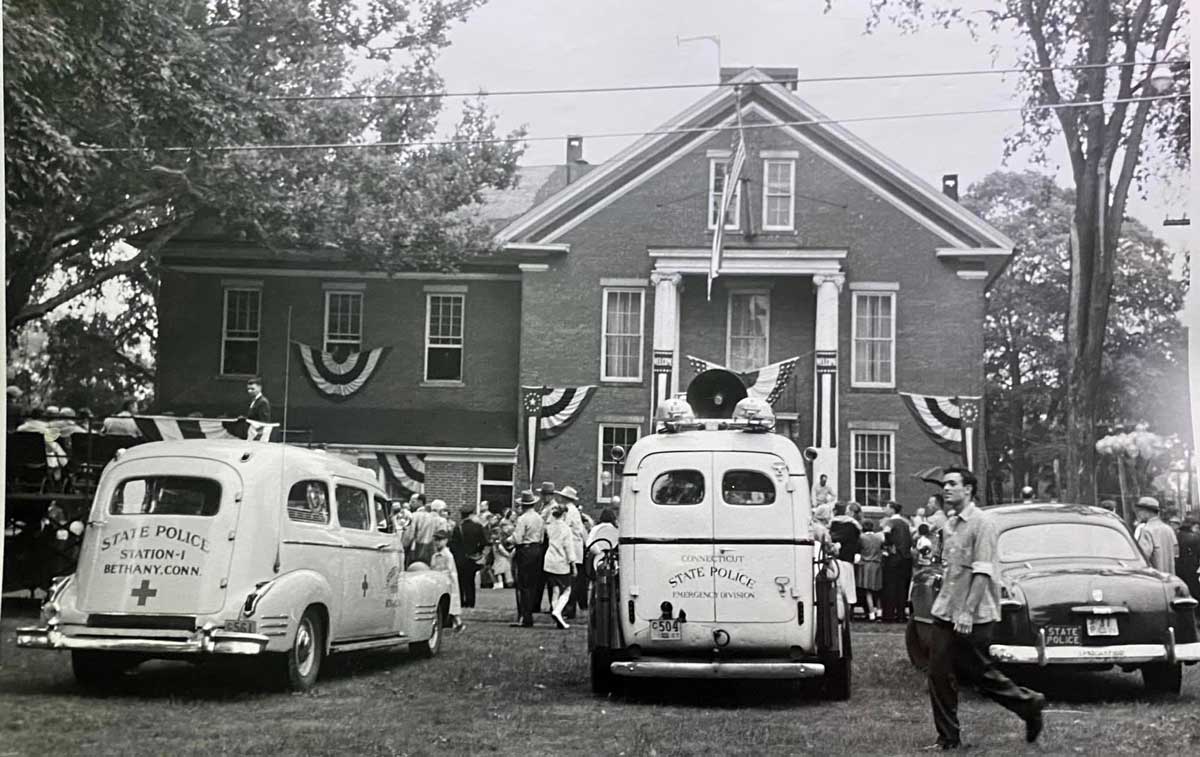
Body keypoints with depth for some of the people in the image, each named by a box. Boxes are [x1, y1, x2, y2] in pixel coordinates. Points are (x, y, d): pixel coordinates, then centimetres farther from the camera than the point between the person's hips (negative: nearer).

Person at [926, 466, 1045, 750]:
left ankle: (1029, 704, 23)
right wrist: (945, 604, 16)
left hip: (973, 618, -8)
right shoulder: (951, 525, 13)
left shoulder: (982, 523, -12)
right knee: (939, 676, 3)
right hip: (945, 613, 8)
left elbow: (983, 572, -18)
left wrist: (967, 612, -23)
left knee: (980, 674, 2)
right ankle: (948, 738, 9)